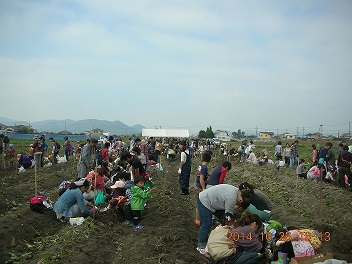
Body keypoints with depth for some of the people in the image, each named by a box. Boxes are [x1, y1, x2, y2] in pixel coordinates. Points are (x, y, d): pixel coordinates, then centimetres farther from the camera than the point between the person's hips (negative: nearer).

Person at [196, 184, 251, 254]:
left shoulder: (237, 191, -2)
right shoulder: (231, 198, -31)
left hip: (213, 201, 10)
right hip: (204, 202, -10)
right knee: (206, 225, -8)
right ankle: (201, 247, 6)